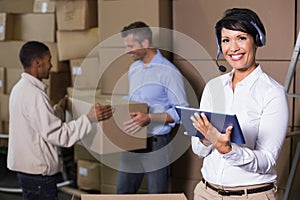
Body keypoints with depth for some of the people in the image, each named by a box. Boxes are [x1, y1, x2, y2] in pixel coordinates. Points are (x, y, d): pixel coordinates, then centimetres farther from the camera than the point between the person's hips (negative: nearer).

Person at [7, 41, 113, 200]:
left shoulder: (21, 88, 9)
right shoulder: (34, 95, -23)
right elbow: (57, 134, -24)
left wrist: (59, 109, 19)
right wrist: (89, 118, -23)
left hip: (24, 167, 10)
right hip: (38, 172, -10)